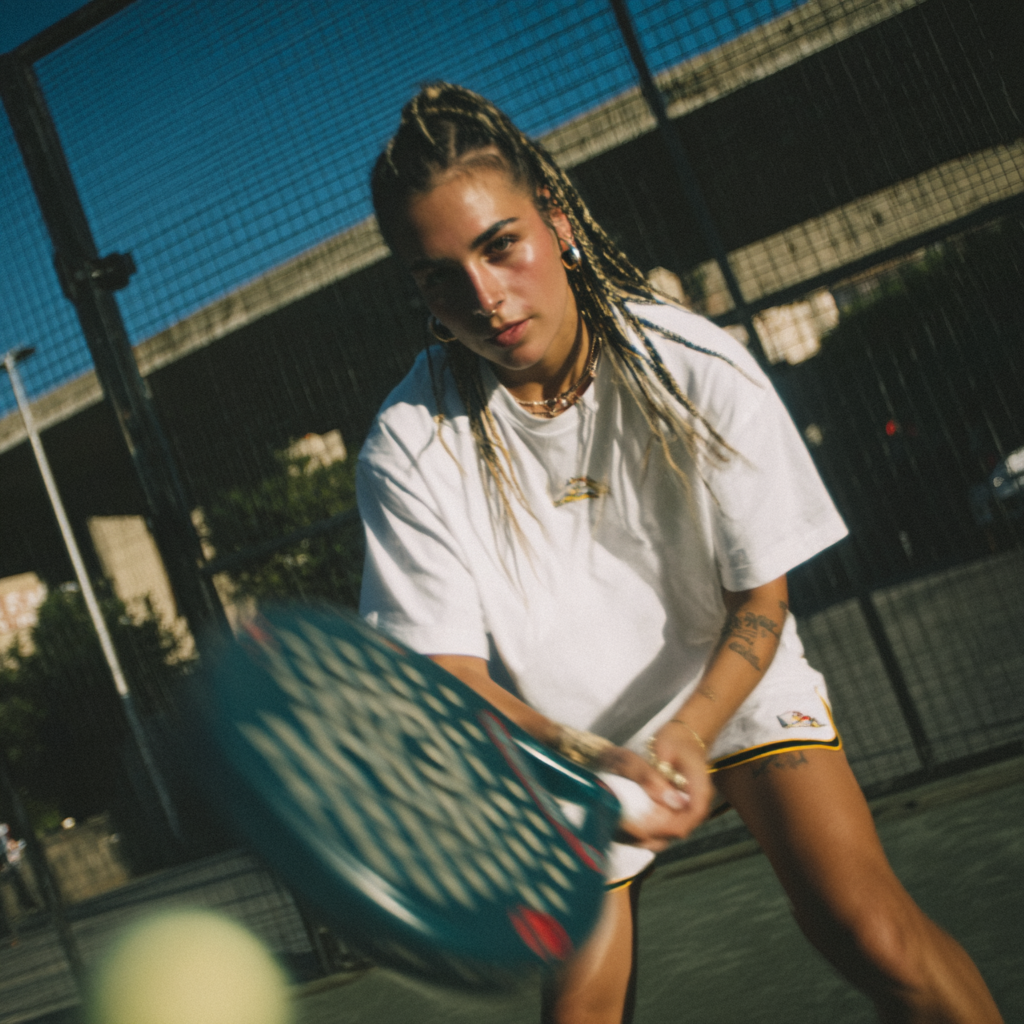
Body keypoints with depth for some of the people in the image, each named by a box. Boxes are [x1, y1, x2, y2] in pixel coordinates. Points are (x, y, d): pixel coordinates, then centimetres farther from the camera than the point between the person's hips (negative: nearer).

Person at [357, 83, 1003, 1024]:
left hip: (731, 681, 0)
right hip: (561, 737, 1)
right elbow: (448, 666, -21)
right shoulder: (409, 448, -22)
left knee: (872, 936, -17)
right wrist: (594, 762, -39)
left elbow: (759, 600, -14)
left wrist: (686, 734, -32)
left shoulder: (699, 368, -21)